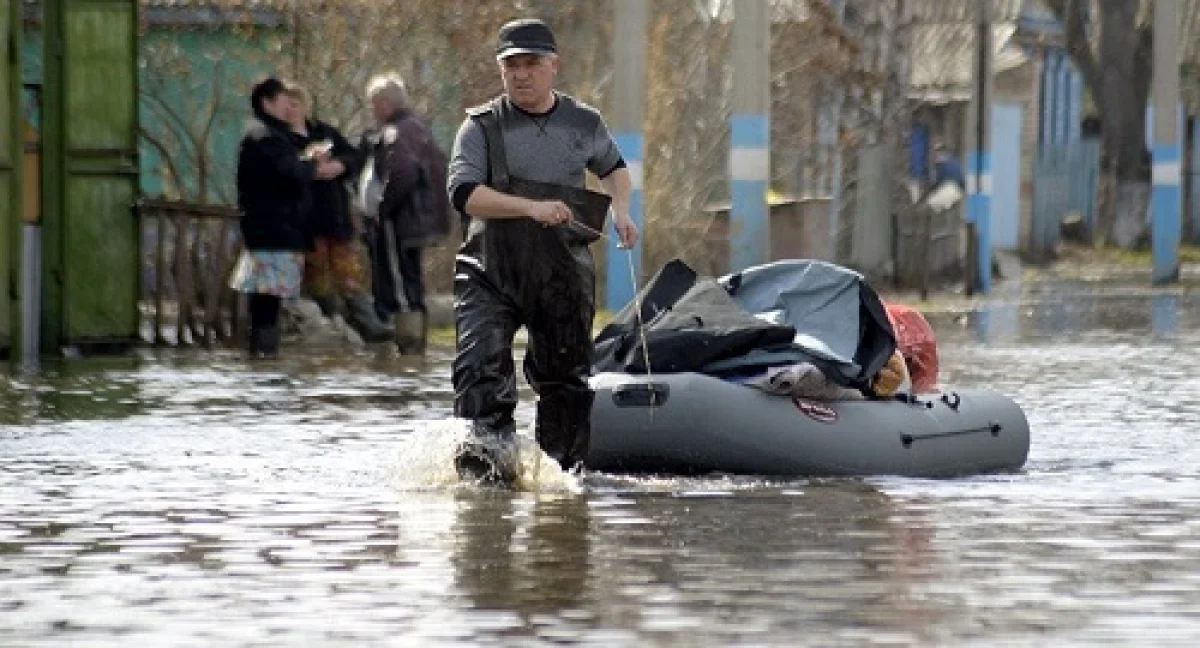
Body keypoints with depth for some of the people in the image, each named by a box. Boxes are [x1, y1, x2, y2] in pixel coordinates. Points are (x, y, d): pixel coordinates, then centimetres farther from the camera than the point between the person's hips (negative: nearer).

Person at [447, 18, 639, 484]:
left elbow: (614, 168, 28)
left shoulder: (584, 124, 7)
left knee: (566, 376, 11)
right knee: (481, 361, -23)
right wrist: (530, 208, -28)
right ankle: (491, 448, -28)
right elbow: (463, 192, -18)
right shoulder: (482, 126, -3)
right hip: (490, 274, -3)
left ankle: (565, 466, 25)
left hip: (563, 277, 3)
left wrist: (620, 211, 8)